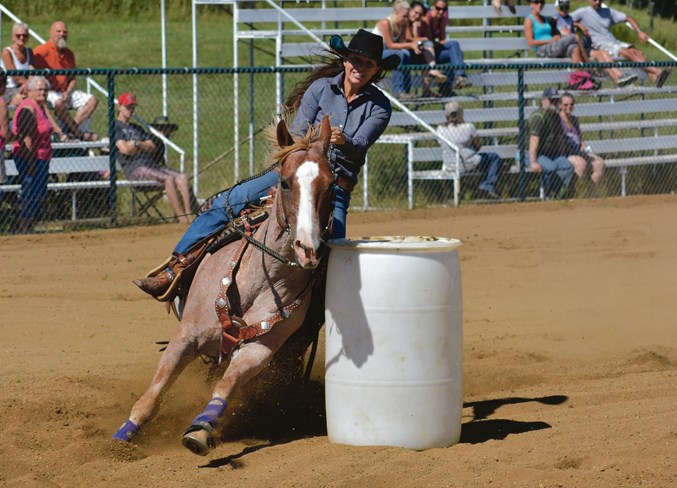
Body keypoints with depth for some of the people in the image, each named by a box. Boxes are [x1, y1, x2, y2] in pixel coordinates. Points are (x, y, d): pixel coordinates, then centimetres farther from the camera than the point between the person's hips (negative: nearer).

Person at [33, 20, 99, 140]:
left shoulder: (69, 54, 14)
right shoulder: (41, 51, -6)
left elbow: (72, 79, 16)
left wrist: (67, 93, -4)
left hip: (66, 93, 7)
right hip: (47, 93, -7)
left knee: (92, 100, -7)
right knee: (58, 102, -38)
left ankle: (72, 127, -22)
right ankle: (79, 134, -28)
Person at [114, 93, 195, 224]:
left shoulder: (136, 128, 28)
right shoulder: (116, 126, 6)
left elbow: (153, 147, 15)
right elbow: (125, 149, -11)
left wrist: (137, 144, -4)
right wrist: (145, 146, 4)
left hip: (152, 164, 8)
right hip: (134, 167, -8)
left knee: (182, 177, -16)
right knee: (168, 178, -29)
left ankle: (189, 217, -28)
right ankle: (182, 220, -32)